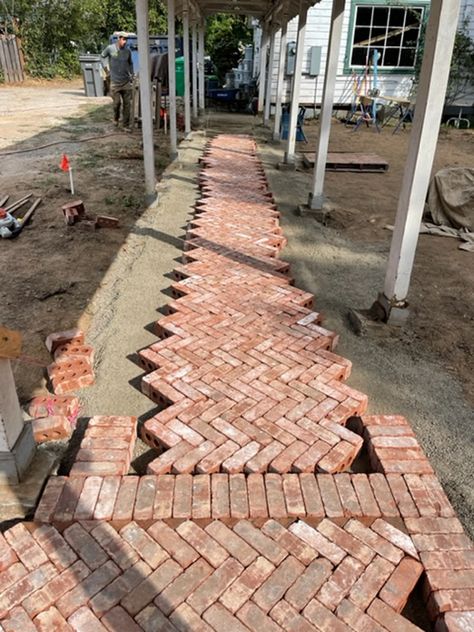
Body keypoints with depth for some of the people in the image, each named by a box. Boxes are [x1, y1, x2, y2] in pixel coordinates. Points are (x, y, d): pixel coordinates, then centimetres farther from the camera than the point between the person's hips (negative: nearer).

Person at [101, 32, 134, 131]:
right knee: (117, 102, -2)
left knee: (127, 104, 0)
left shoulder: (128, 51, 3)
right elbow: (102, 57, 9)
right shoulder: (110, 48, -6)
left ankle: (126, 125, 8)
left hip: (126, 82, 2)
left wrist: (132, 75, 14)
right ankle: (116, 118, 28)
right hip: (115, 82, -2)